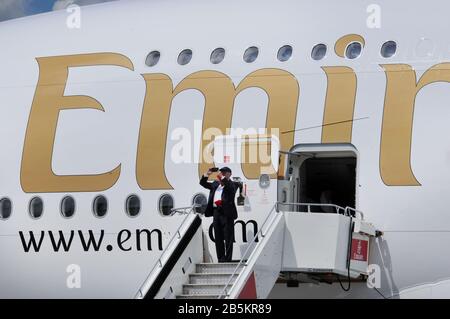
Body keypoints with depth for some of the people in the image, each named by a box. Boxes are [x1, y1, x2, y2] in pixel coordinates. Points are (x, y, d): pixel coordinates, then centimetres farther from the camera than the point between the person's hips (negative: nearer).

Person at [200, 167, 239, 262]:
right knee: (218, 238, 8)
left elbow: (231, 187, -18)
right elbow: (203, 183, 22)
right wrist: (207, 174, 7)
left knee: (228, 239, -4)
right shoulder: (215, 184, 20)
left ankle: (227, 259, -3)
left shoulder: (232, 184, 3)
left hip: (227, 213, -6)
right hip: (216, 212, 6)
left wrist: (223, 179, -15)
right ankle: (220, 259, 13)